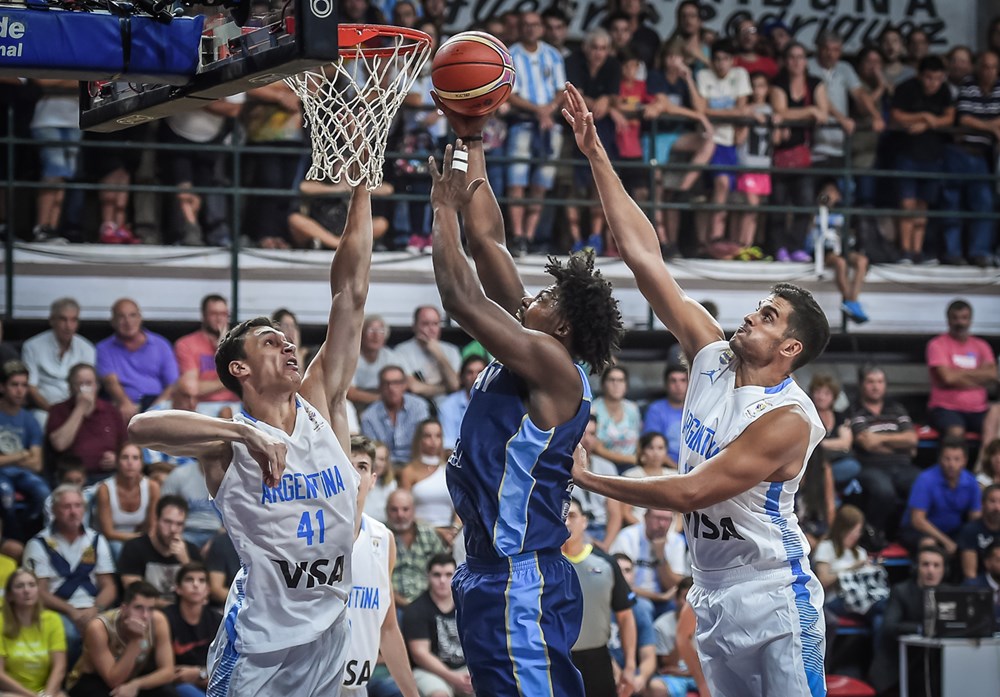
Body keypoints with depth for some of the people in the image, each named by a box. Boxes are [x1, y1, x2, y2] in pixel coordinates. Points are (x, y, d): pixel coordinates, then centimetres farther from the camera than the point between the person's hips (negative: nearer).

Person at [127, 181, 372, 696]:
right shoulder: (229, 441, -6)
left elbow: (350, 292, 2)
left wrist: (361, 189, -2)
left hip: (330, 636, 5)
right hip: (260, 647, -5)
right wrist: (245, 432, -34)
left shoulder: (322, 406, 6)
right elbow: (141, 427, -26)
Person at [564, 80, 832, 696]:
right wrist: (596, 155, -4)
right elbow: (645, 258, 0)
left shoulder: (787, 420, -17)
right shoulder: (713, 357, 2)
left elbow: (690, 492, -21)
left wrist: (587, 479, -15)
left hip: (776, 603, -7)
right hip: (714, 597, 7)